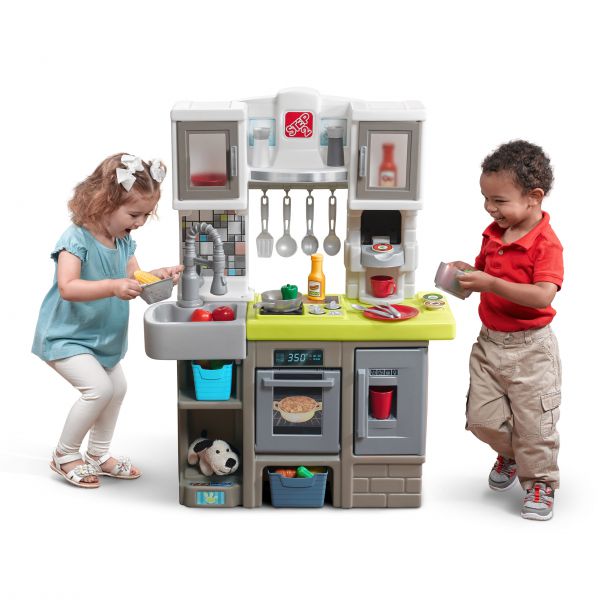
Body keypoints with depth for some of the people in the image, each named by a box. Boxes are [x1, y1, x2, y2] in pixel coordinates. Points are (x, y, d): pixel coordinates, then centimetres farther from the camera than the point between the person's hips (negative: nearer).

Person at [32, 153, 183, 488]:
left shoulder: (124, 241, 0)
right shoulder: (77, 239, -25)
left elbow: (135, 280, 2)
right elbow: (67, 287, -37)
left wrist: (160, 275, -19)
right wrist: (114, 286, -48)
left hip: (100, 337, 9)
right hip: (65, 336, -9)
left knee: (118, 386, 16)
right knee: (99, 387, -21)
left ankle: (99, 454, 34)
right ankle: (66, 454, 1)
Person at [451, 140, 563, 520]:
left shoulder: (546, 243, -19)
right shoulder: (494, 233, 5)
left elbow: (543, 295, -30)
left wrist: (491, 284, -34)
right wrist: (466, 272, -2)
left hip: (530, 349, -7)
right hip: (490, 342, 7)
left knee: (534, 422, 2)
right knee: (482, 417, 8)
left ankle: (540, 483, 22)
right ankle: (510, 453, 38)